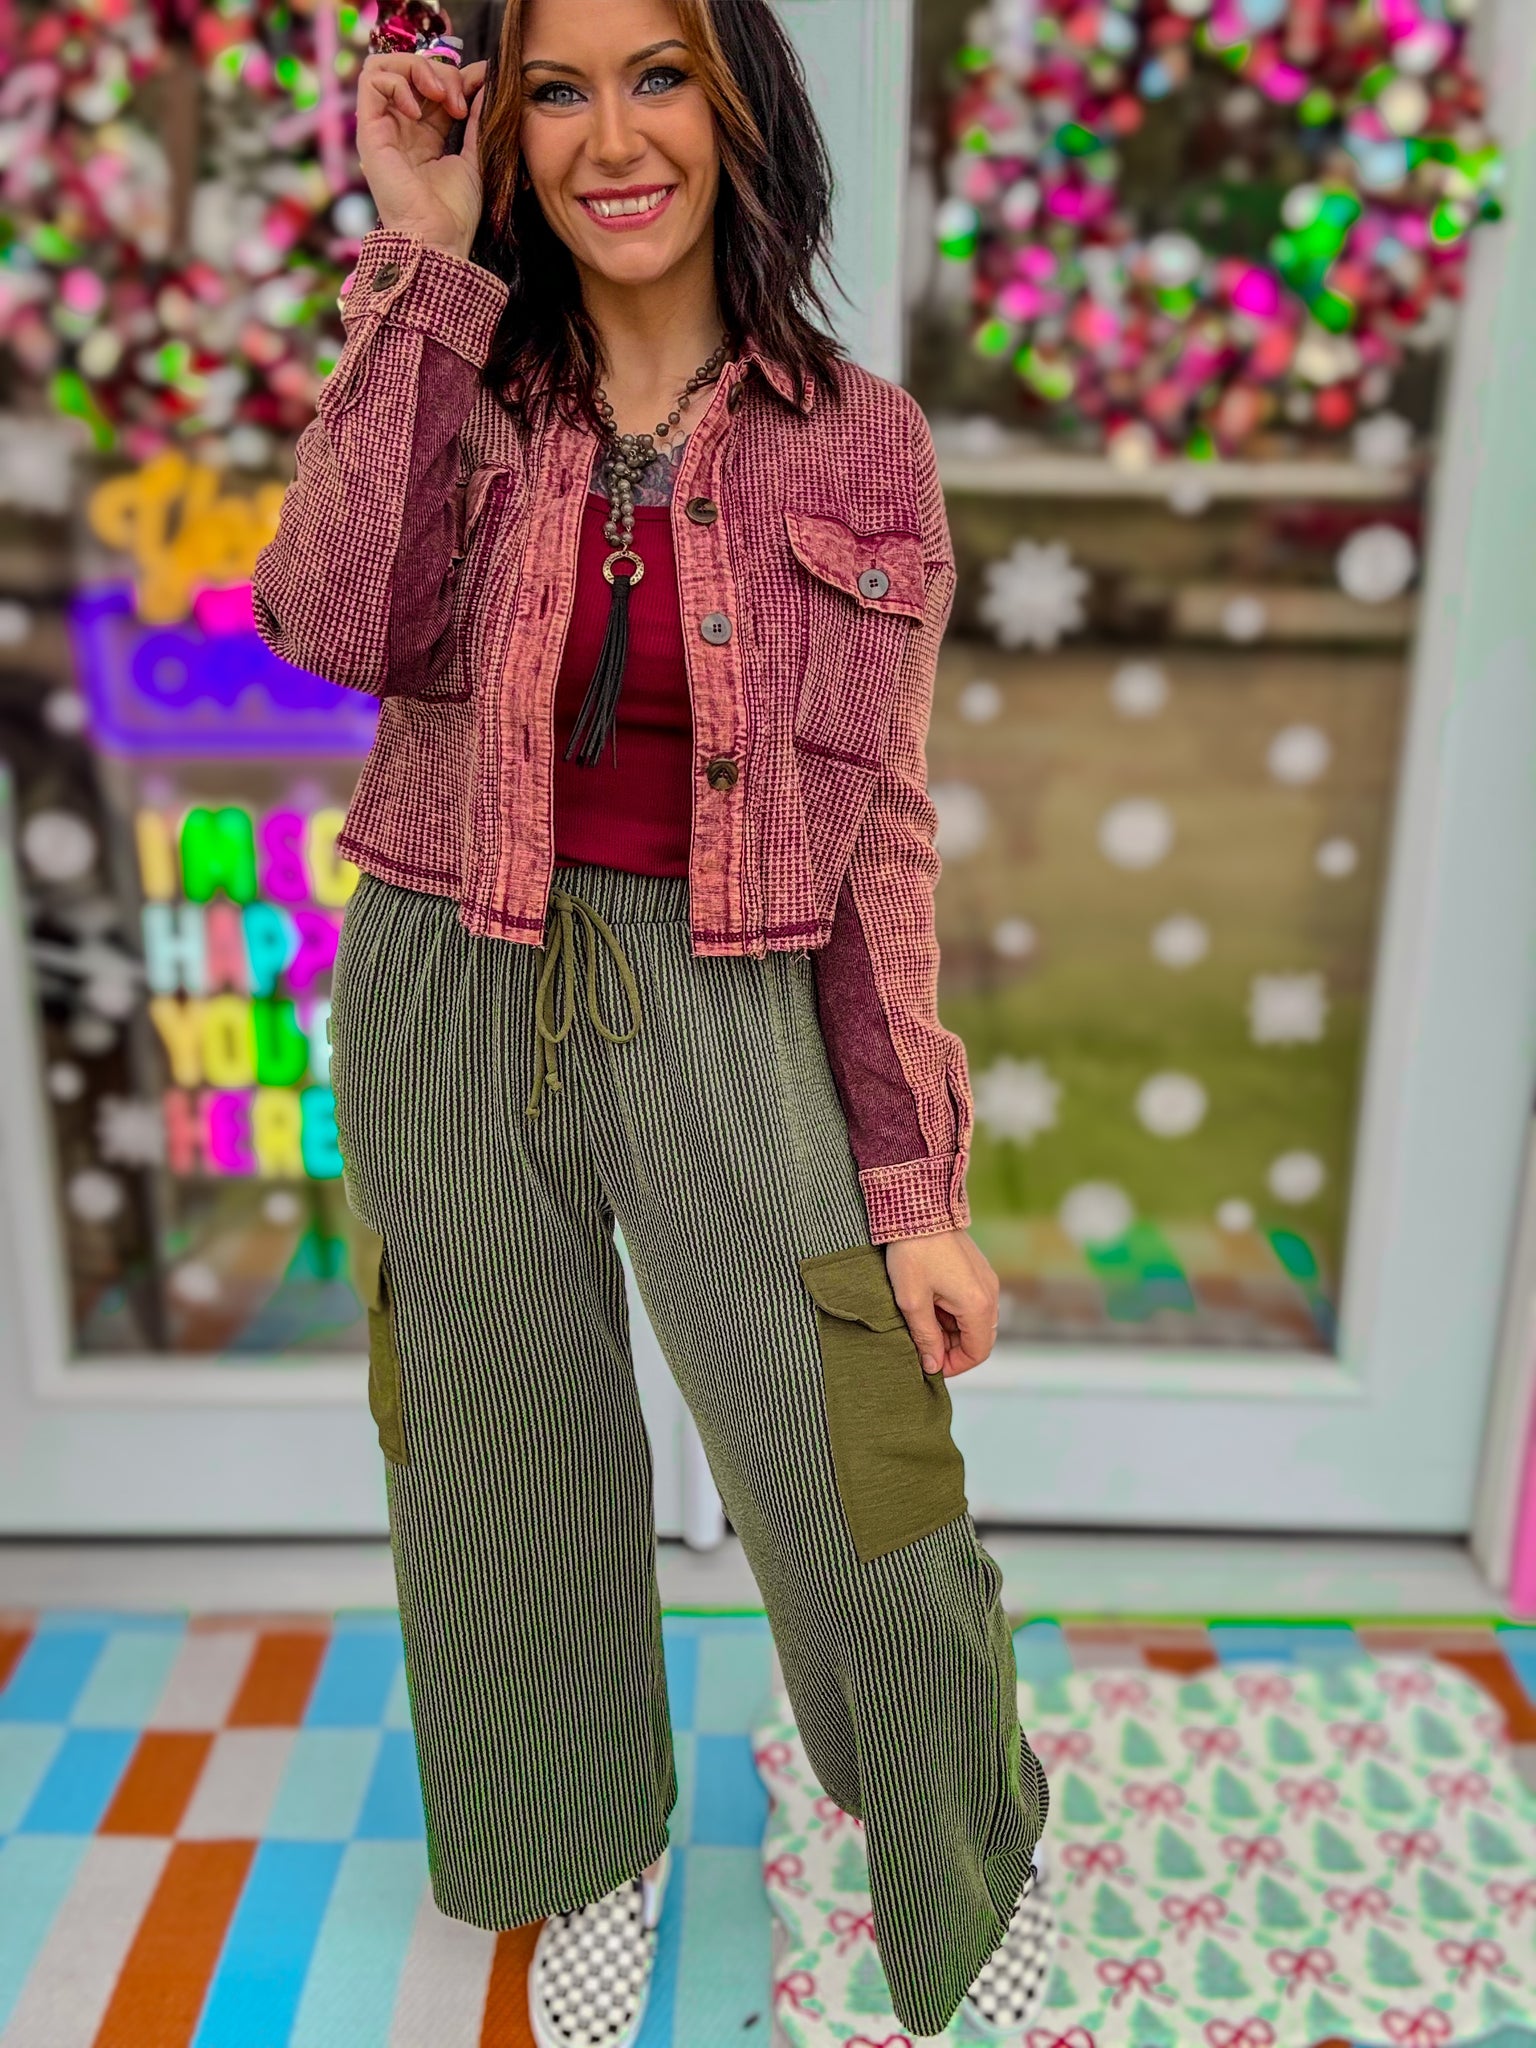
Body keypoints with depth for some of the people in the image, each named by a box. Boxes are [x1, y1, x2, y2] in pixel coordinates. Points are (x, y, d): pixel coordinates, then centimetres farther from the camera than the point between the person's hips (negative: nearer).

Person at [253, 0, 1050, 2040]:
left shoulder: (859, 447, 0)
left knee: (863, 1504, 2)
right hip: (446, 1010, 2)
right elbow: (338, 625, -16)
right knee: (512, 1476, 16)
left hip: (728, 1018, -1)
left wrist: (916, 1188, -5)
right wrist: (425, 262, -12)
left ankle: (967, 1852, 37)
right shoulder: (461, 386, 4)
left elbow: (881, 832, -2)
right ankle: (597, 1848, 46)